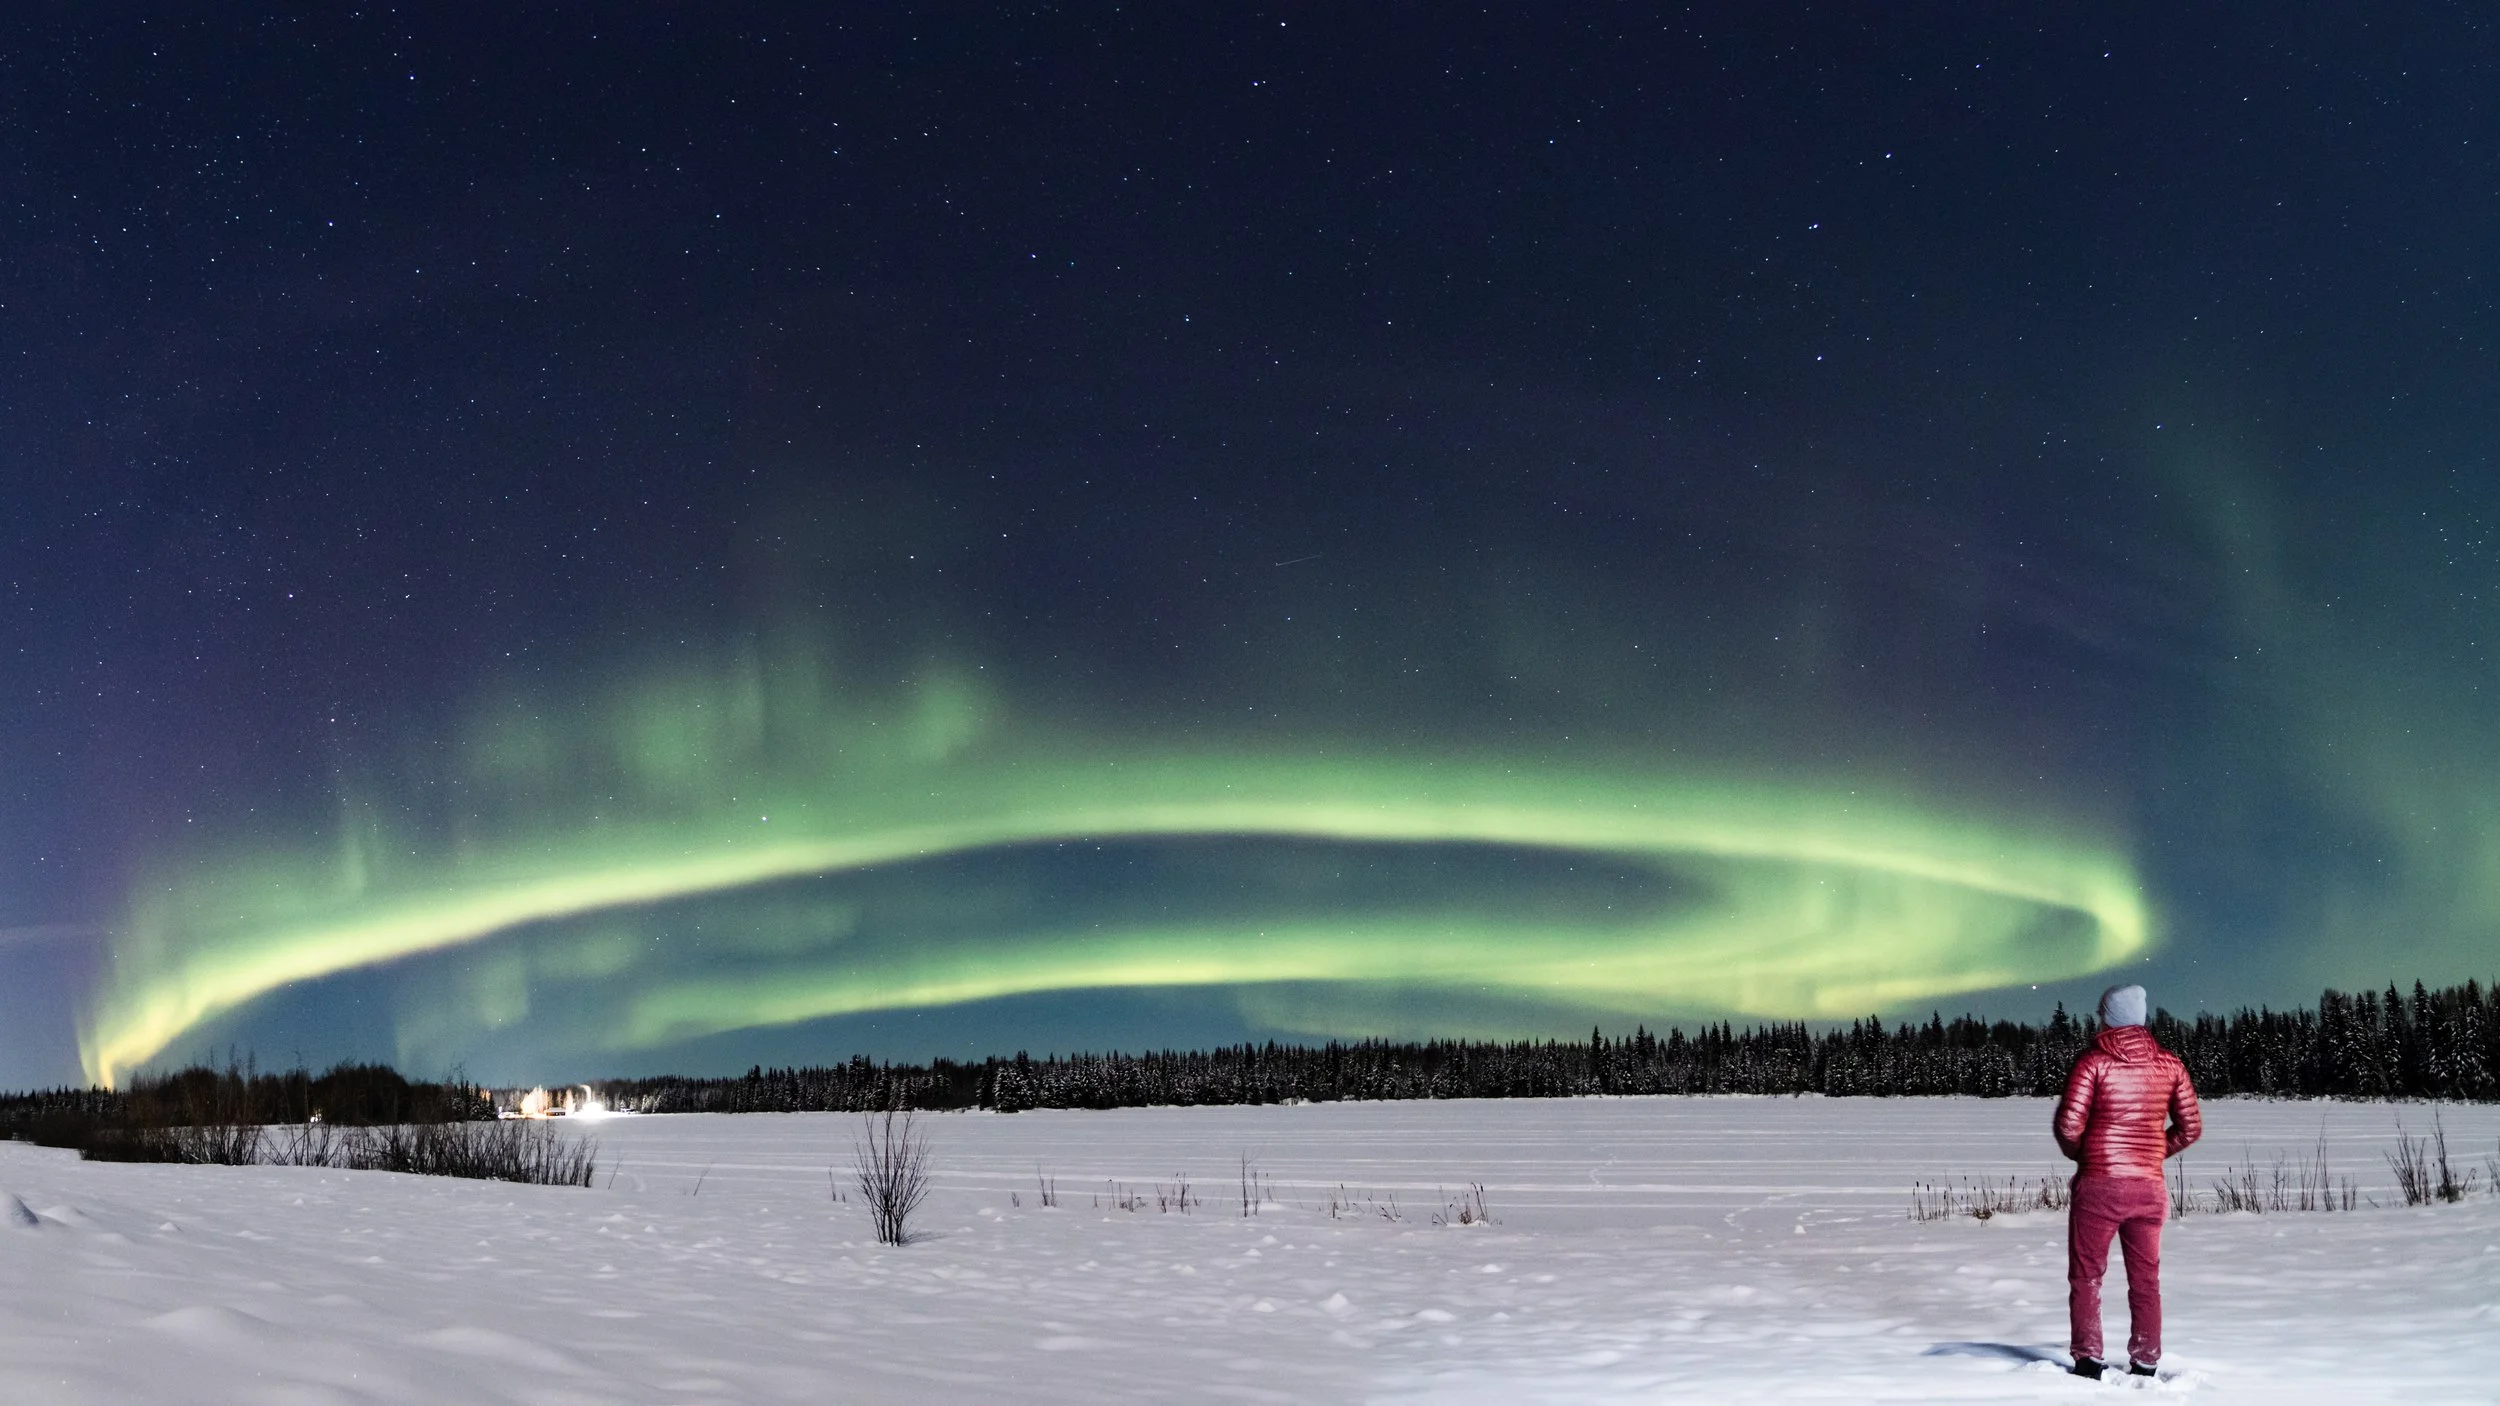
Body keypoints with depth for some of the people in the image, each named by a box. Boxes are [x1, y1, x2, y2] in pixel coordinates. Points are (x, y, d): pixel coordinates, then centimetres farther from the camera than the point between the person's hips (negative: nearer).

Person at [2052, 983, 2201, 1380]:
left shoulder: (2094, 1061, -10)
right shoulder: (2168, 1064, 2)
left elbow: (2069, 1124, -16)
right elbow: (2191, 1127, 5)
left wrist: (2079, 1153, 5)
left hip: (2098, 1185, -4)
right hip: (2149, 1187, 4)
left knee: (2086, 1275, 8)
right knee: (2145, 1279, 13)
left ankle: (2088, 1361, 7)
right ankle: (2145, 1365, 17)